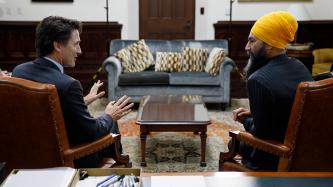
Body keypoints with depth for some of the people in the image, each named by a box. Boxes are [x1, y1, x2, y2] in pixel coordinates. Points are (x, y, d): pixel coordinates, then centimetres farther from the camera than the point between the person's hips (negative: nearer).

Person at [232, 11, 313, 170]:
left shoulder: (258, 80, -27)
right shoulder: (299, 67, -2)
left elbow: (260, 133, -21)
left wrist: (245, 120, -1)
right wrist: (253, 114, 7)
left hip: (275, 157, -7)